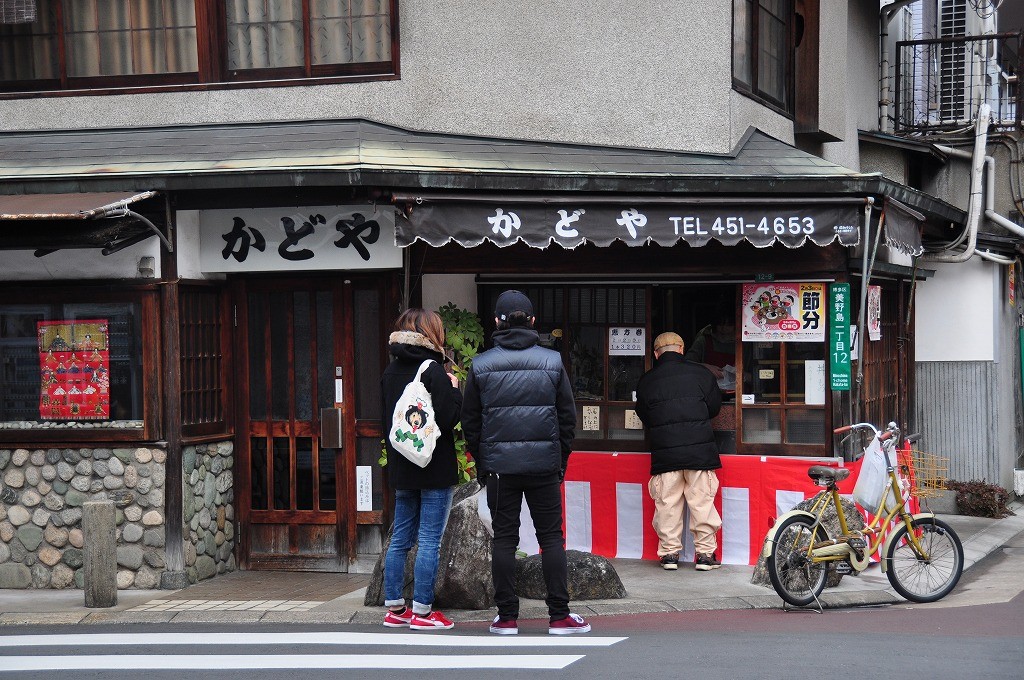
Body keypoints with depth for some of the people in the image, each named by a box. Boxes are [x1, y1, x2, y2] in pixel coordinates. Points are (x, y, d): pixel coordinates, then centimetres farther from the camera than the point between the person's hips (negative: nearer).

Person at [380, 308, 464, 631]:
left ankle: (394, 608, 16)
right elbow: (448, 419, -18)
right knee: (430, 541, -2)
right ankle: (421, 611, 0)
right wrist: (454, 389, -4)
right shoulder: (433, 371, -14)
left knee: (400, 538, 12)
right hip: (434, 469, -7)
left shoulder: (390, 372, 8)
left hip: (402, 469, 7)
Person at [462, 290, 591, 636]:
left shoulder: (480, 366, 0)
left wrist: (481, 464, 13)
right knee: (551, 537, 5)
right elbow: (568, 416, 5)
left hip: (499, 464, 0)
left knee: (504, 539, 6)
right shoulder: (552, 362, 1)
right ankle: (559, 616, 5)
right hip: (544, 463, 0)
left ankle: (506, 617, 8)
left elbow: (470, 421, 4)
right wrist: (561, 459, 14)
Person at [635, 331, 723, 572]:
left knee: (667, 504, 8)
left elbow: (644, 416, 12)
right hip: (700, 450, 0)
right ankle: (705, 553, 7)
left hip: (665, 452, 1)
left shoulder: (646, 381, 3)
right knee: (702, 502, 5)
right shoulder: (701, 373, 1)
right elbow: (715, 407, 10)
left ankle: (669, 552, 11)